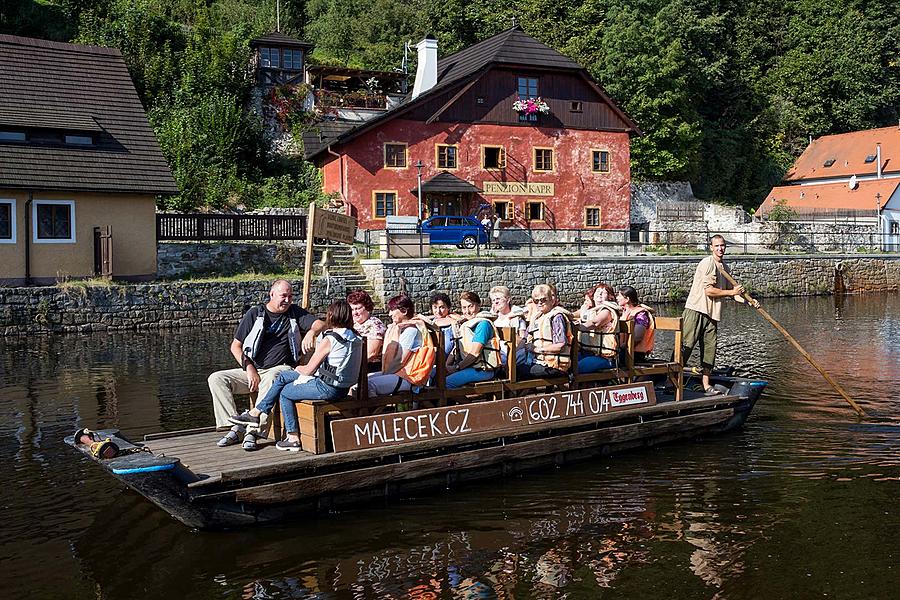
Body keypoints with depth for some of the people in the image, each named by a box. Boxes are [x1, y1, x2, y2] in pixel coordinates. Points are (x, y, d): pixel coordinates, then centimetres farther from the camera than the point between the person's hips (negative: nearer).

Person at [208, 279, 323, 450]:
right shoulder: (254, 314, 8)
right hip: (252, 370, 3)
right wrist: (249, 368, -9)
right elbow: (235, 346, 6)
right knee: (216, 379, -16)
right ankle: (236, 428, -22)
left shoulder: (295, 313, 10)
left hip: (280, 369, -3)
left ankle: (253, 431, -38)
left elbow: (320, 324, 0)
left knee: (271, 378, -38)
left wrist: (311, 332, -25)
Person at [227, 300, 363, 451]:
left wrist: (299, 369, 12)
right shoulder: (356, 337, 6)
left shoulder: (329, 339, -18)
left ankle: (293, 438, 17)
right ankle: (256, 412, 20)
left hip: (327, 388, -9)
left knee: (284, 392, 13)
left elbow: (309, 370, -11)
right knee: (283, 376, 17)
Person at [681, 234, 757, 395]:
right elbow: (709, 291, -16)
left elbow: (732, 294, 23)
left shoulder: (725, 268, 18)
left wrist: (749, 301, 9)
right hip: (695, 311, -8)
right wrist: (732, 292, -9)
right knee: (685, 346, -11)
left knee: (709, 349, 8)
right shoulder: (707, 263, -9)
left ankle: (706, 385, 16)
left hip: (712, 315, 8)